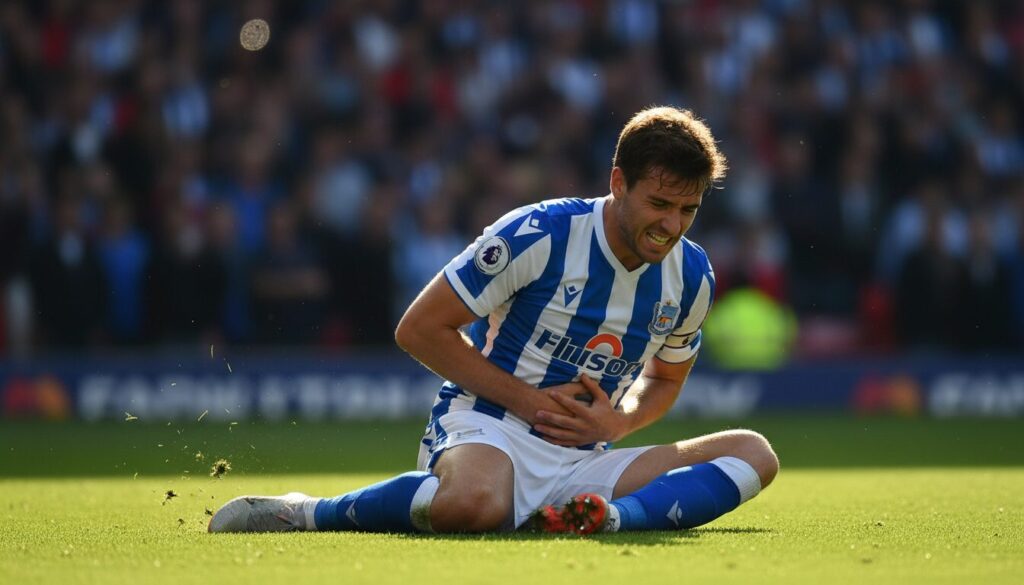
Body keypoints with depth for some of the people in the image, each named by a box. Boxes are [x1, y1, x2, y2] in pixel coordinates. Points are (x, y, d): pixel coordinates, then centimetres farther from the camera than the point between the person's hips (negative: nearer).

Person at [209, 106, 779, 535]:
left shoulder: (691, 276, 3)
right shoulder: (539, 234, -13)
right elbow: (420, 328, -9)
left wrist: (617, 421, -2)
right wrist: (528, 401, -12)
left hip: (583, 461, 6)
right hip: (486, 429, -6)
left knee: (754, 453, -13)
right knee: (473, 505, -44)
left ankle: (611, 516, -34)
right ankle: (309, 512, -19)